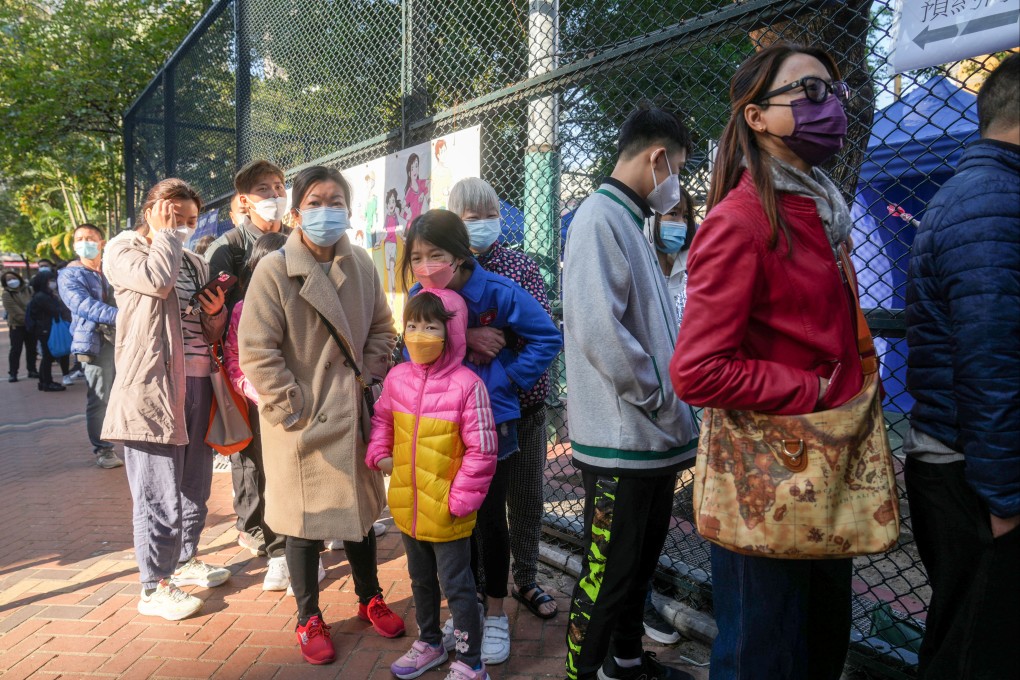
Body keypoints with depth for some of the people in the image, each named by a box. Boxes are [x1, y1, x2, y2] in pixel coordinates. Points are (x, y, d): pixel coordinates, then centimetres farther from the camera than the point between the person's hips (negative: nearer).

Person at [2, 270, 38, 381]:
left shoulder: (27, 290, 7)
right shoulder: (6, 294, -7)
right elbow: (13, 311, -15)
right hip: (17, 325, -5)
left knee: (32, 348, 10)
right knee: (16, 349, -5)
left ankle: (32, 370, 19)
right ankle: (12, 373, 1)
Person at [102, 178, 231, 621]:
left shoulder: (196, 264, 20)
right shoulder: (123, 248, 2)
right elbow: (157, 279, -21)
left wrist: (216, 312, 1)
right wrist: (164, 232, -6)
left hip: (198, 385, 7)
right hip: (153, 385, -7)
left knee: (195, 486, 16)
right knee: (160, 494, -2)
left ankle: (185, 559, 34)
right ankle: (155, 587, 11)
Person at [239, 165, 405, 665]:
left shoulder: (360, 264, 0)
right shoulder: (274, 270, -13)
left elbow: (381, 331, 10)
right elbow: (256, 351, -15)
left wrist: (366, 379, 0)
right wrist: (292, 408, -15)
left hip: (353, 413, 4)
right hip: (301, 419, -4)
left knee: (361, 506, 18)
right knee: (303, 518, 10)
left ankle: (370, 599, 40)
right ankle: (309, 619, 31)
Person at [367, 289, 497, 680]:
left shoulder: (466, 384, -20)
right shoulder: (397, 378, -3)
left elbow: (481, 450, -17)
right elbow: (382, 418, 16)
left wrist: (461, 499, -16)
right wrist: (379, 454, 2)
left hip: (446, 512, -6)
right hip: (408, 506, 6)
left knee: (456, 585, 8)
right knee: (421, 579, 25)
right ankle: (429, 643, 47)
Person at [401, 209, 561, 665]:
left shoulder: (497, 293, -19)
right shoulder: (417, 297, -5)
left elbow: (547, 338, -13)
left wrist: (509, 379, -17)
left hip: (490, 422, -4)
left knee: (489, 520, 7)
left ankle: (495, 616, 26)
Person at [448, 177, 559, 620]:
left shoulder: (523, 266, 4)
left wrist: (499, 341, -23)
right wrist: (469, 336, -29)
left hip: (525, 400, 2)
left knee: (527, 496, 13)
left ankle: (525, 580, 33)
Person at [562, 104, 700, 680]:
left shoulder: (633, 222, 16)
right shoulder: (600, 218, -14)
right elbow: (598, 328, -26)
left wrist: (672, 415, 10)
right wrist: (661, 403, -16)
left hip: (656, 438, 10)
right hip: (622, 441, -10)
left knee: (642, 563, 22)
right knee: (608, 574, 4)